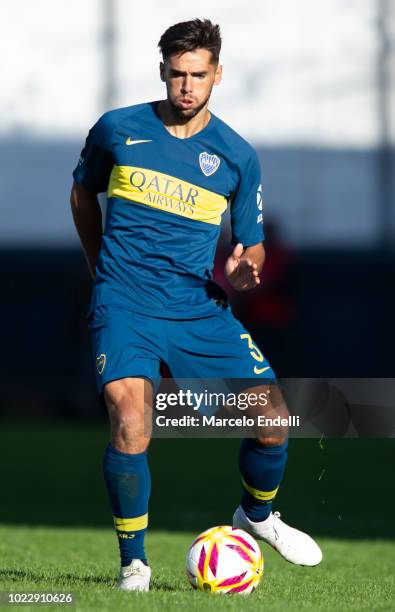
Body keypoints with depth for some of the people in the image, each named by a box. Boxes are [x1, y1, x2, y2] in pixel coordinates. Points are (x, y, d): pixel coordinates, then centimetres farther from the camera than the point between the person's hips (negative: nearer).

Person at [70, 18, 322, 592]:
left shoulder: (237, 156, 2)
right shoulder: (118, 130, 0)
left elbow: (252, 243, 10)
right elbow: (83, 192, 19)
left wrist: (242, 270, -13)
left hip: (200, 306, 2)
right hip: (125, 305, -2)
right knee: (130, 422, -25)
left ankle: (257, 514, 28)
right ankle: (133, 562, -8)